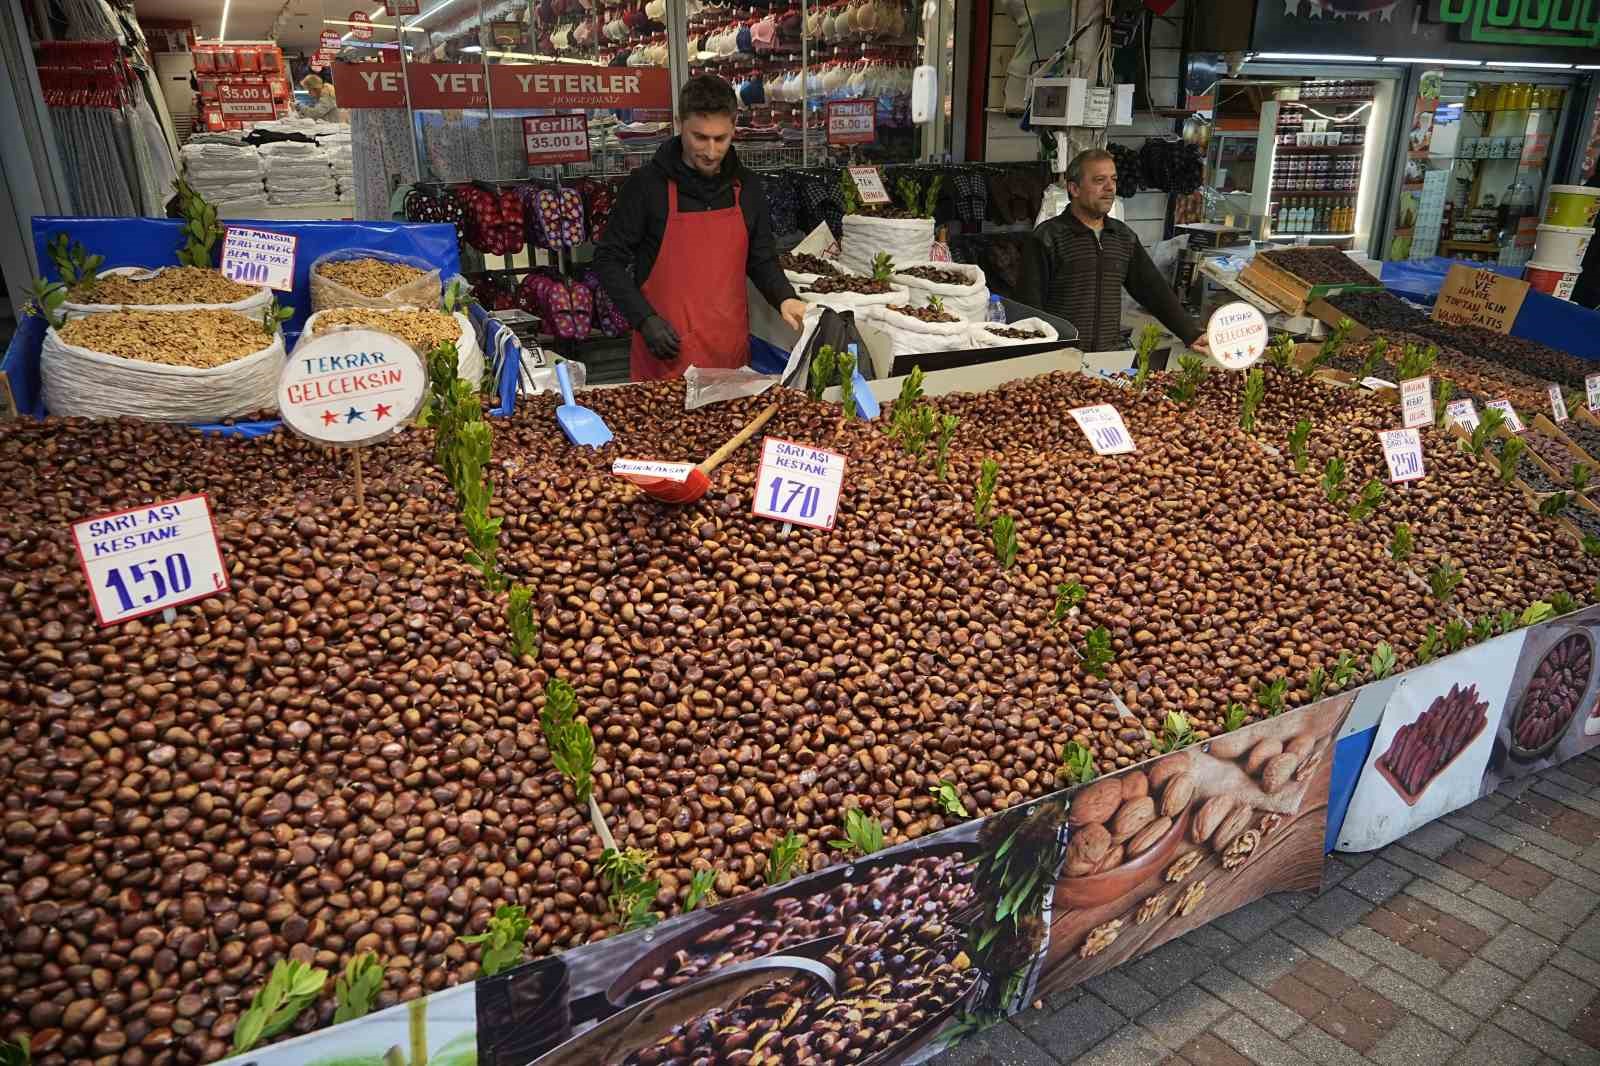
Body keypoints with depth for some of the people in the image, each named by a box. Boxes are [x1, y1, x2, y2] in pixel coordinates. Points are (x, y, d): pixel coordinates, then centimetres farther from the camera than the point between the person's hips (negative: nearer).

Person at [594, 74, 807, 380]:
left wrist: (784, 298, -5)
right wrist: (645, 319, -14)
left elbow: (761, 260, 15)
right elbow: (609, 260, -2)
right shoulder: (646, 184, -6)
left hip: (731, 353, 4)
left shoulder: (747, 187, 6)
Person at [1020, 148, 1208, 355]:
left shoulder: (1125, 237, 15)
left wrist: (1192, 335, 10)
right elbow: (1030, 307, -7)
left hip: (1113, 355, 5)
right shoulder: (1045, 239, -4)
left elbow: (1155, 290, 18)